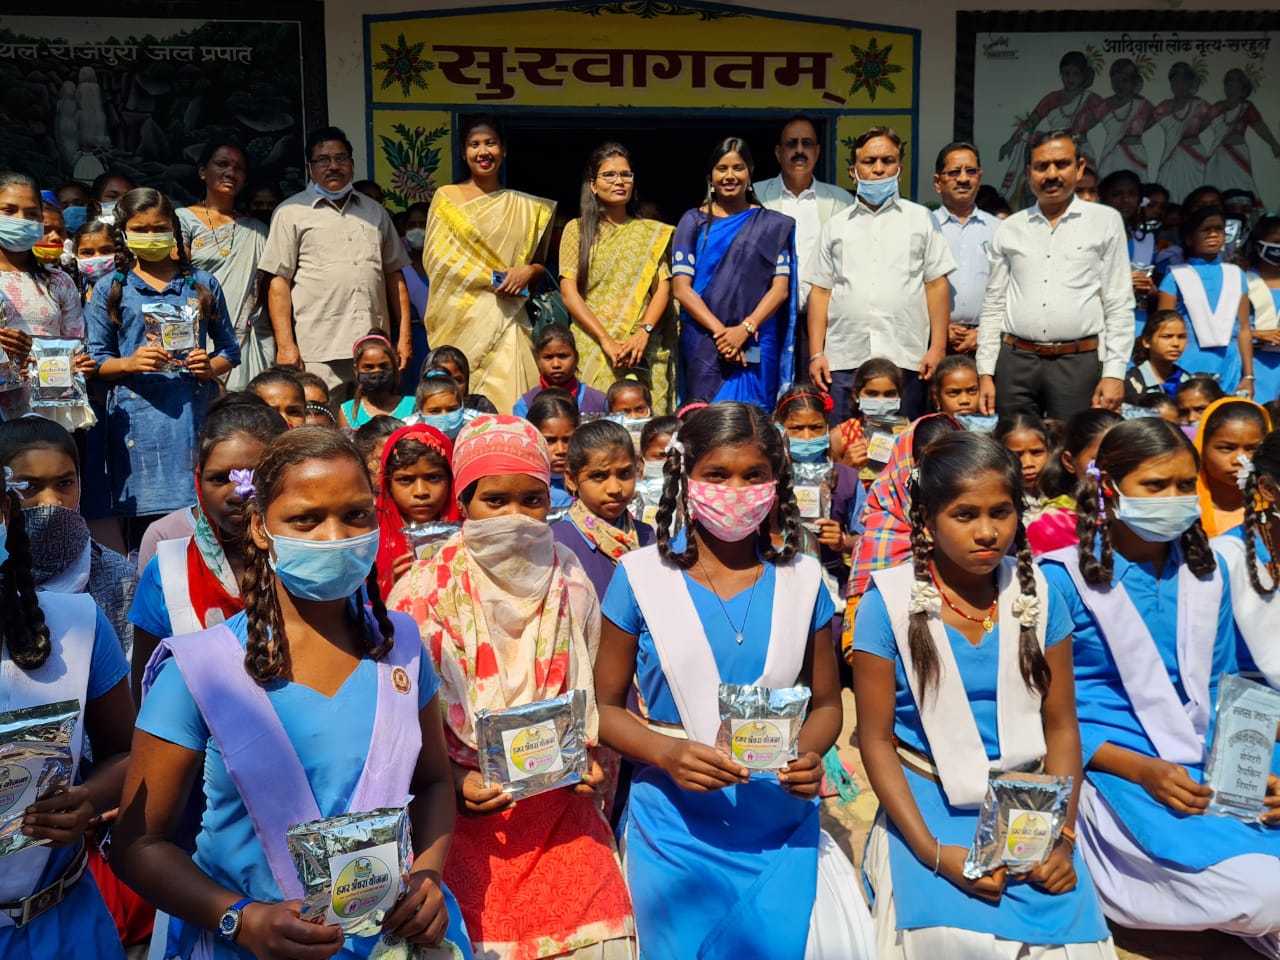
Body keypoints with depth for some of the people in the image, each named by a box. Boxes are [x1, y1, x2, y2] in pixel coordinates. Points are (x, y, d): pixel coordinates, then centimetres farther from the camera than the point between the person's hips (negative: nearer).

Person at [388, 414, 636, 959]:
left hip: (565, 816, 2)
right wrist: (455, 784, -15)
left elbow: (600, 696, 10)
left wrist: (597, 762, -7)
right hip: (468, 816, -2)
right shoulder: (423, 592, -5)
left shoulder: (572, 583, 2)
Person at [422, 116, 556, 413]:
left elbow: (541, 265, 18)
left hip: (505, 318, 1)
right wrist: (491, 279, -7)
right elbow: (432, 260, 5)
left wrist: (527, 271, -6)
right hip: (459, 318, -1)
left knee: (506, 398, -7)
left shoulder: (525, 206, 13)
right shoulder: (446, 197, 8)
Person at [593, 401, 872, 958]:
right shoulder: (642, 576, -6)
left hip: (782, 830, 2)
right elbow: (607, 705, -1)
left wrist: (809, 755, -12)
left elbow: (825, 702, 9)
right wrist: (668, 753, -19)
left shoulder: (801, 580, 0)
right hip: (676, 828, -1)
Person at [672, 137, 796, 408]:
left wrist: (745, 329, -13)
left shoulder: (773, 225, 12)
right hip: (703, 345, 0)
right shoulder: (694, 221, 9)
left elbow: (780, 288, 3)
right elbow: (681, 287, 0)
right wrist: (720, 331, -12)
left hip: (756, 347, 1)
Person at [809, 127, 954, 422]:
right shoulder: (836, 226, 16)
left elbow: (937, 285, 7)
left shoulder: (921, 219, 12)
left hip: (905, 361, -1)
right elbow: (821, 292, 12)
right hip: (844, 361, 1)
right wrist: (816, 354, 4)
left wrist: (938, 348, -2)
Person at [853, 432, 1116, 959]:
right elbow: (876, 740, -6)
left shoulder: (1038, 595, 2)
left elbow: (1061, 727, 6)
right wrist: (933, 851, -15)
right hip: (928, 809, -3)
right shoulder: (891, 602, -9)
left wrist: (1063, 835, -7)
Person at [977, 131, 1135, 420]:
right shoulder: (1009, 229, 11)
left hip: (1079, 363, -2)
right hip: (1015, 362, 2)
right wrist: (985, 372, 5)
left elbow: (1119, 305, 3)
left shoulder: (1106, 221, 5)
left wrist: (1114, 373, -5)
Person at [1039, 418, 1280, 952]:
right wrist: (1141, 769, -19)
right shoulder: (1063, 578, -8)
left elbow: (1219, 690, 14)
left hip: (1204, 769, 6)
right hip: (1109, 768, -5)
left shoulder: (1206, 573, 9)